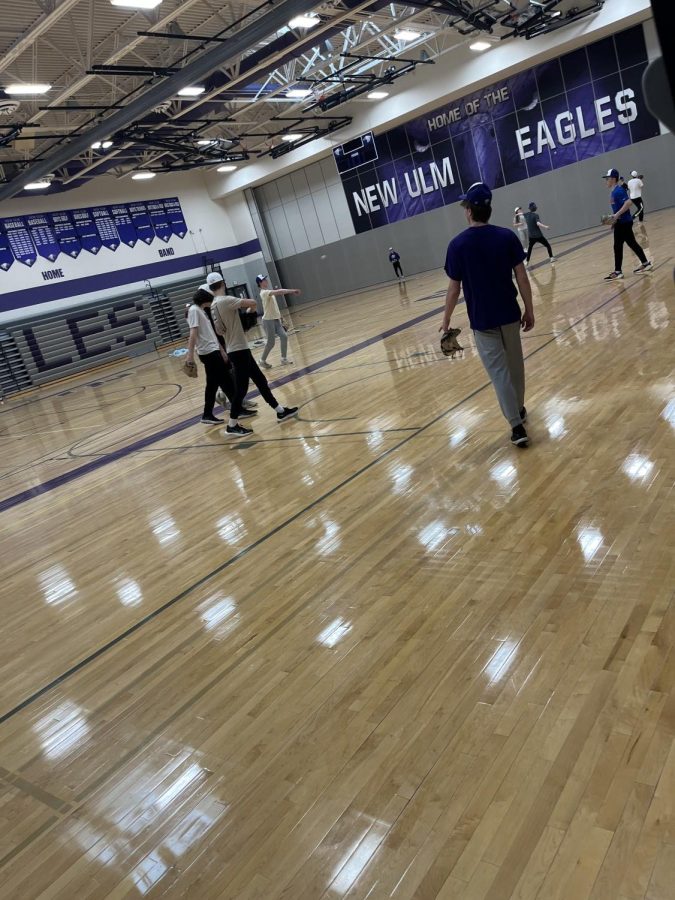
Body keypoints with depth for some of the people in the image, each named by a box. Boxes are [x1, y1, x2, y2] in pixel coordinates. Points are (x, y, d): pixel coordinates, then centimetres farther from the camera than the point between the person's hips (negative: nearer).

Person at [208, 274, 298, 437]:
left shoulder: (214, 305, 10)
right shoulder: (225, 301, -17)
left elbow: (220, 330, 15)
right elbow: (252, 303, -20)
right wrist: (250, 307, 2)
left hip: (237, 349, 10)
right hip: (239, 350, -10)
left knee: (260, 380, 14)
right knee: (241, 388, -4)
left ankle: (280, 411, 22)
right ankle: (232, 426, 2)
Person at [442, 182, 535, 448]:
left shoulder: (457, 244, -11)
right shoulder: (507, 236, -5)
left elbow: (454, 289, -9)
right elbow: (522, 278, -4)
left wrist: (446, 319, 3)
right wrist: (529, 310, 7)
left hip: (482, 320, -3)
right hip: (509, 314, 3)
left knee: (499, 371, 2)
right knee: (515, 364, 20)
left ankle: (517, 426, -1)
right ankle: (519, 410, 39)